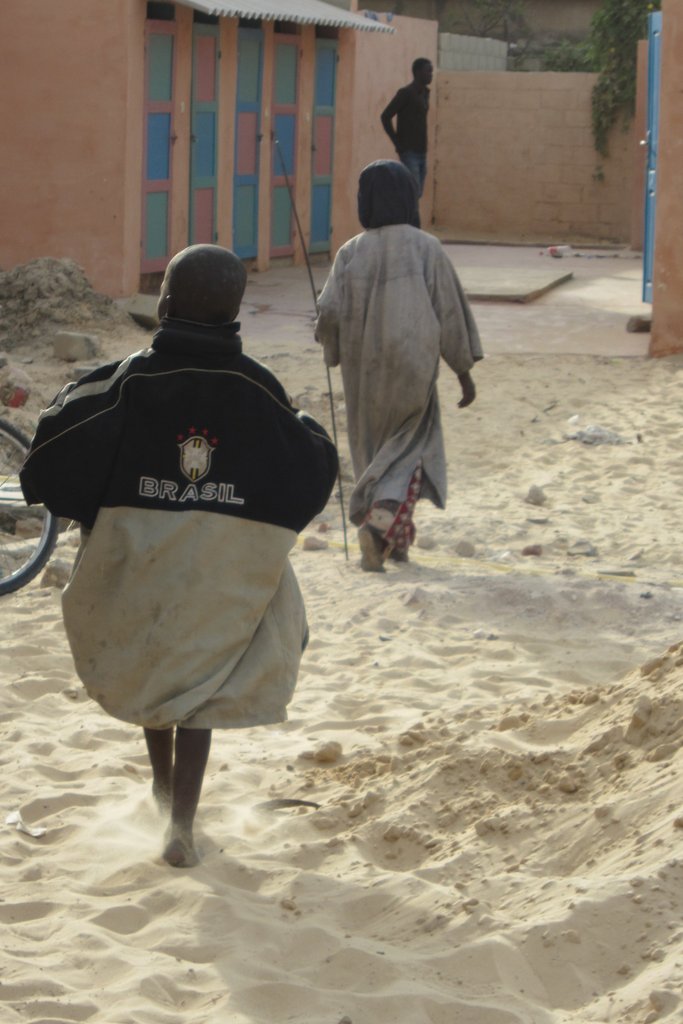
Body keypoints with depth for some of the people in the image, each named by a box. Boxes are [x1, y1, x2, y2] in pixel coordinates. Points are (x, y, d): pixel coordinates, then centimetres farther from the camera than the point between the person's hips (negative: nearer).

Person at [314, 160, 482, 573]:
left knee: (373, 451, 19)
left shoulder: (351, 252, -4)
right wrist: (464, 370, 1)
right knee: (409, 451, 9)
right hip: (412, 368, -2)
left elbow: (329, 313, -10)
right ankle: (383, 520, -15)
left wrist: (338, 351, 11)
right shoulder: (426, 248, -9)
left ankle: (396, 540, 24)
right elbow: (451, 313, -8)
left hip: (364, 373, 2)